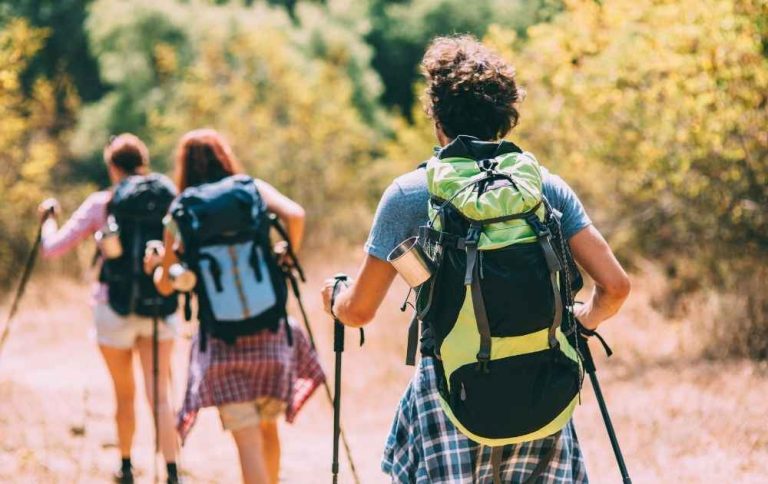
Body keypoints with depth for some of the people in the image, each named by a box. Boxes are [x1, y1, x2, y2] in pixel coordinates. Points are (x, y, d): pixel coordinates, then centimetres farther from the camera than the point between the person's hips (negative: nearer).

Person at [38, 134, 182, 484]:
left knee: (124, 395, 15)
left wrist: (49, 216, 13)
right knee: (159, 393, -1)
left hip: (114, 310, -1)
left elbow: (52, 248, -4)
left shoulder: (100, 205, -5)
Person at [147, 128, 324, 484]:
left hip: (221, 338, -2)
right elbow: (294, 214, -16)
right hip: (270, 332, 2)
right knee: (267, 427, 21)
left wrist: (156, 264, 29)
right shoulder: (252, 191, 3)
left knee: (247, 439, -5)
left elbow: (165, 285, 7)